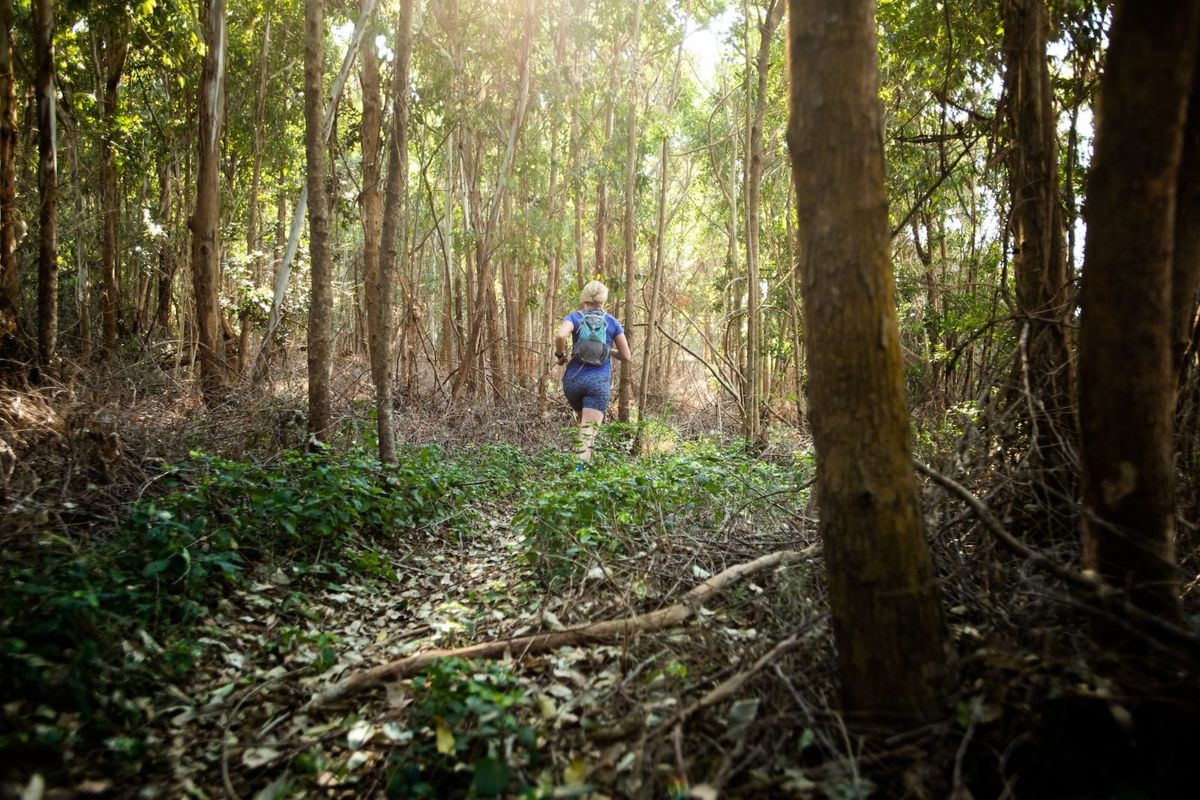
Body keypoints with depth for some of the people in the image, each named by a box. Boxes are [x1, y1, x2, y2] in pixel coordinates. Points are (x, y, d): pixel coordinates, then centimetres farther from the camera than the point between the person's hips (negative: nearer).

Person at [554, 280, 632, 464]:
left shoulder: (575, 317, 6)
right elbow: (626, 356, 12)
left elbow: (560, 336, -17)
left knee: (583, 422, 28)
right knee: (589, 431, -9)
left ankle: (582, 461, 24)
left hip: (574, 378, 2)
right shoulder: (612, 321, 10)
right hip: (599, 381, -1)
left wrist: (560, 355, 0)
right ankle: (580, 467, -29)